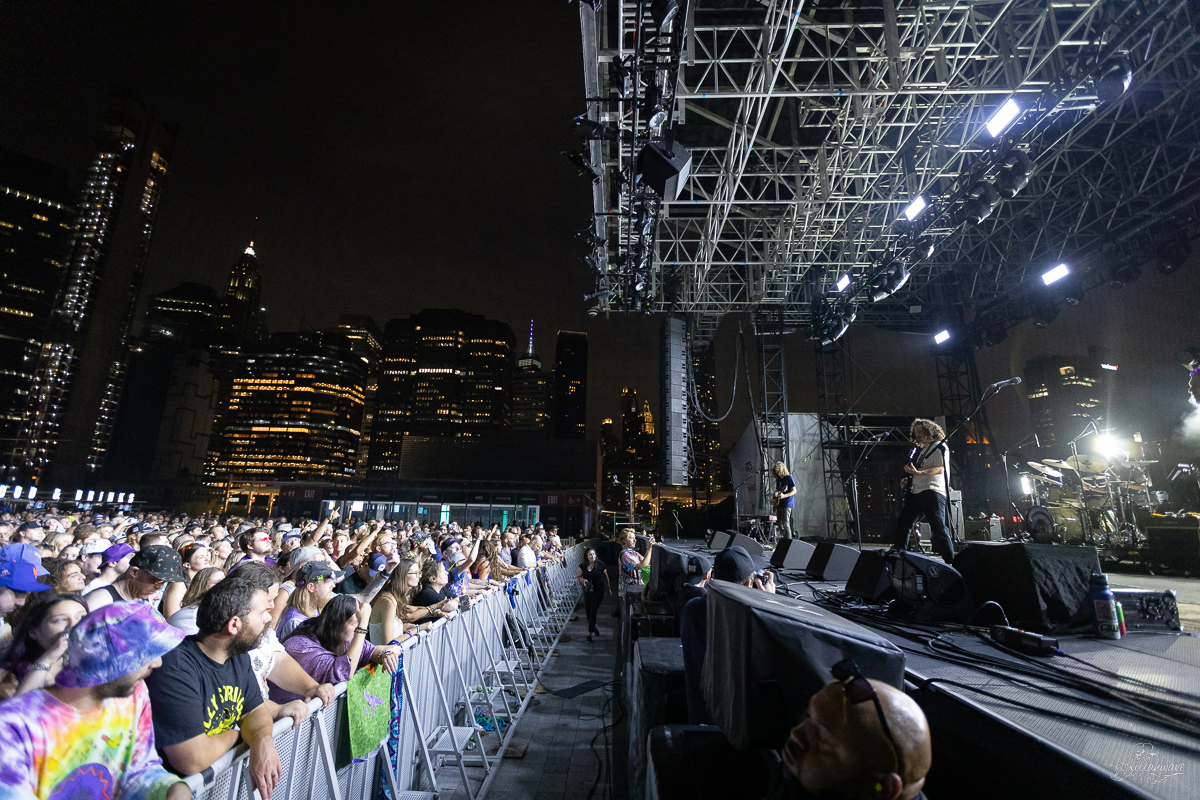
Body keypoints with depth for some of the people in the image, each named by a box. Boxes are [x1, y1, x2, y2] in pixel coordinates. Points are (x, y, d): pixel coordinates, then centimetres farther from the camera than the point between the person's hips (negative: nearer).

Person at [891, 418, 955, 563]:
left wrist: (917, 472, -27)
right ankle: (898, 553, 17)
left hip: (932, 492, -9)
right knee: (903, 522, 9)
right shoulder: (920, 450, 24)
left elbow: (940, 469, -15)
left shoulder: (940, 447, -2)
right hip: (916, 493, 9)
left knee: (938, 527, -13)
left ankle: (950, 559, -7)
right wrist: (909, 479, 15)